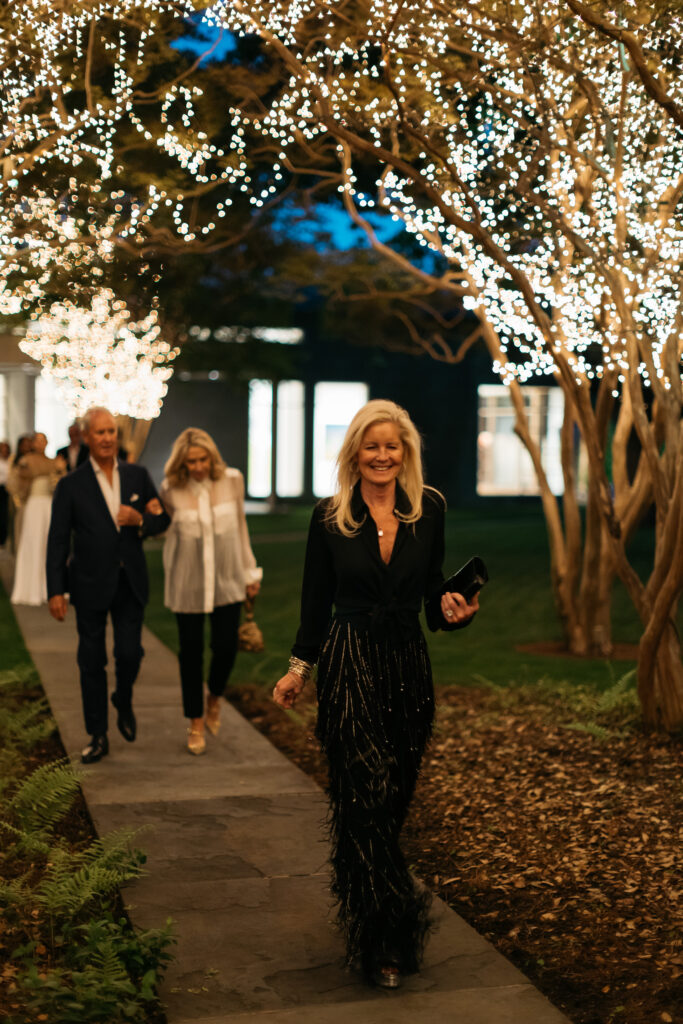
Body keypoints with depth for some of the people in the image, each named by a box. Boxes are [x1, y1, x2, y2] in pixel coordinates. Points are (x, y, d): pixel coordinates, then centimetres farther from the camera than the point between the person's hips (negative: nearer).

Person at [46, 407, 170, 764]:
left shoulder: (137, 476, 5)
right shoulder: (70, 485, -3)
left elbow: (162, 519, 11)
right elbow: (58, 541, -3)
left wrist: (141, 520, -12)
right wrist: (56, 590, -9)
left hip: (130, 583, 2)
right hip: (91, 585, -2)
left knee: (130, 654, -1)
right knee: (92, 661, 5)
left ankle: (123, 702, 33)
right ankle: (98, 737, 17)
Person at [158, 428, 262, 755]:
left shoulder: (232, 480, -6)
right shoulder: (170, 490, -10)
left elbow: (240, 525, 6)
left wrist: (250, 570, 8)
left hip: (227, 579, 1)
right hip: (187, 583, -1)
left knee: (225, 646, -1)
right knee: (191, 651, 5)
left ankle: (214, 697, 32)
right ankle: (196, 722, 21)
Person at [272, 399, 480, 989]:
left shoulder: (428, 510, 4)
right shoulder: (330, 518, -1)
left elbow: (433, 588, 13)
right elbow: (316, 601, 6)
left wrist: (454, 612, -7)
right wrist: (299, 667, 5)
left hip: (409, 664, 3)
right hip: (351, 668, -3)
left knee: (394, 797, 8)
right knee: (368, 797, -8)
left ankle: (364, 914, 29)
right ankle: (387, 939, -1)